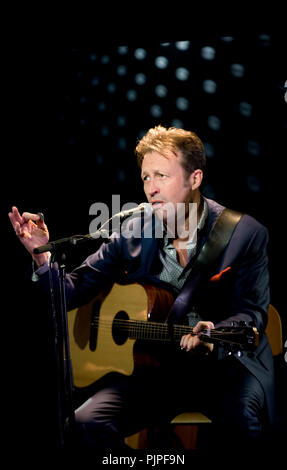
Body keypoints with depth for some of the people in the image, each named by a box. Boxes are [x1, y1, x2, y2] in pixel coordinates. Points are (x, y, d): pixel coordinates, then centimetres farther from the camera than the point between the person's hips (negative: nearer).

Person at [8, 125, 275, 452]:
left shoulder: (246, 234, -5)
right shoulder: (132, 234, 3)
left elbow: (251, 312, -9)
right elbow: (73, 291, 6)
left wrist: (213, 336, -31)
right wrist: (42, 257, -14)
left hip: (224, 361, -2)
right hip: (153, 363, 3)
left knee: (239, 417, -35)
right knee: (87, 424, -22)